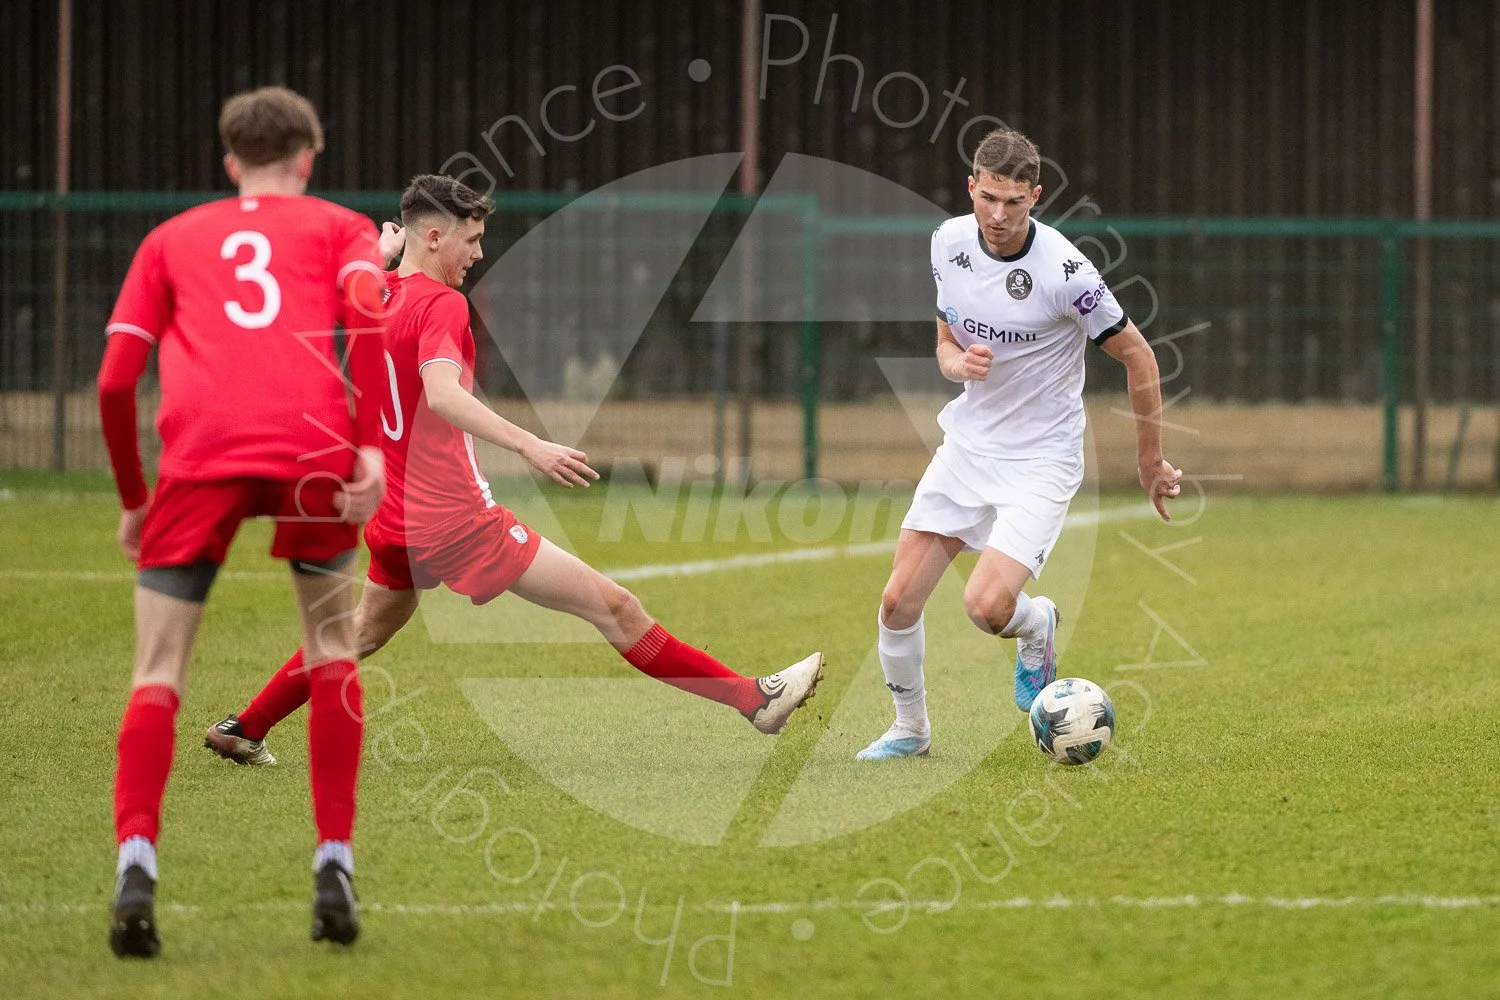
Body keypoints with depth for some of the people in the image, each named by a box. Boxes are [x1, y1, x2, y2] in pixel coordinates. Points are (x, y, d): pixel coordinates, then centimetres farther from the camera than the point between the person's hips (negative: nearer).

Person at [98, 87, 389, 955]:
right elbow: (369, 311, 0)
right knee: (331, 649, 18)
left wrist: (134, 499, 27)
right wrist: (372, 445, -4)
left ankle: (137, 865, -17)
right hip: (315, 443, 0)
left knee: (160, 672, 4)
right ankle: (335, 867, 10)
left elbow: (116, 378, 17)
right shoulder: (339, 228, 24)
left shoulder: (173, 239, 28)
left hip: (200, 448, 0)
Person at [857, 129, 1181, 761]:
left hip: (1041, 459, -5)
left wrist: (1150, 461, -1)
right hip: (968, 443, 5)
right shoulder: (950, 242, -3)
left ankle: (1037, 627, 14)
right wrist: (958, 362, -14)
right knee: (898, 602, -3)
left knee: (986, 605, -23)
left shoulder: (1064, 271, -21)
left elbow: (1137, 357, -9)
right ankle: (909, 728, 22)